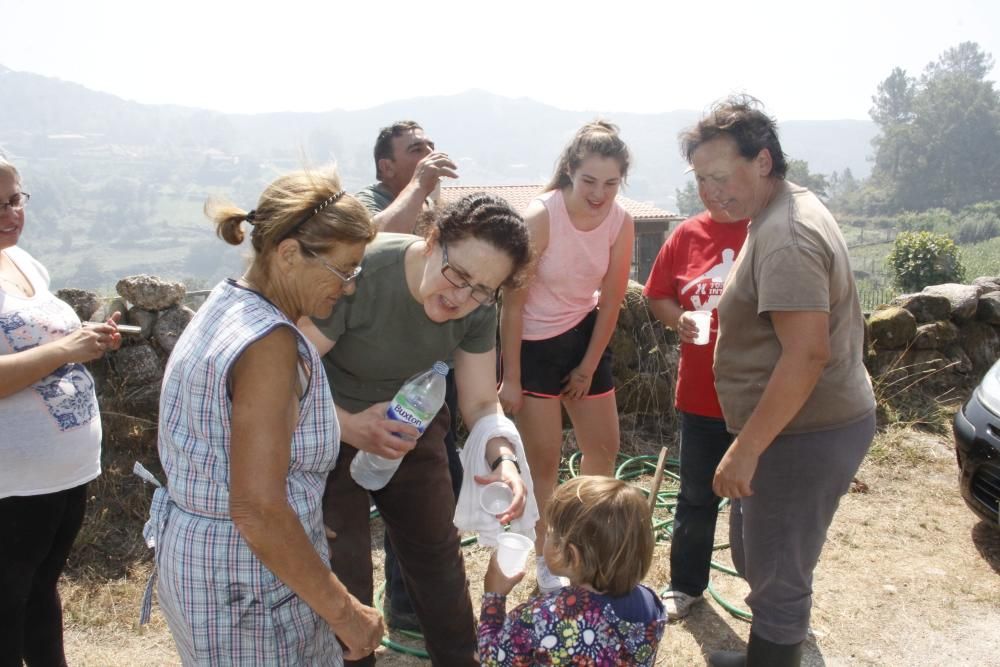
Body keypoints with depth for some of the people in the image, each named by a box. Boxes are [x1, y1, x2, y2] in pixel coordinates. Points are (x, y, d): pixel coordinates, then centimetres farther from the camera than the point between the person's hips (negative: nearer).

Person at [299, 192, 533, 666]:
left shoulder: (478, 308, -16)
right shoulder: (362, 272, -33)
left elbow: (480, 402, -11)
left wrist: (504, 458, -30)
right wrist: (349, 425, -43)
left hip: (409, 426, 5)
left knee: (438, 551, 18)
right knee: (342, 575, 0)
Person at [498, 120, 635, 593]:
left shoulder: (621, 223, -10)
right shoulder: (541, 217, -25)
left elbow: (611, 300, -2)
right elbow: (513, 302, -21)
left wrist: (589, 367, 1)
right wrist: (511, 378, -17)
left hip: (585, 335, 5)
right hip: (533, 344, -5)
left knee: (604, 447, 15)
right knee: (544, 460, 2)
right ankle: (545, 561, 22)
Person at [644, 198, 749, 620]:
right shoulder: (687, 234, 2)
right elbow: (657, 296, 10)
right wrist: (678, 319, -10)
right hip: (701, 395, 3)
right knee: (696, 496, 16)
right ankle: (685, 585, 35)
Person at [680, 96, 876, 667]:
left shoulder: (785, 237, -23)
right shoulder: (791, 209, 9)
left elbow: (807, 353, -29)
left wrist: (745, 449, -25)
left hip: (807, 433, -10)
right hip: (814, 422, 10)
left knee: (776, 573, 6)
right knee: (756, 552, 23)